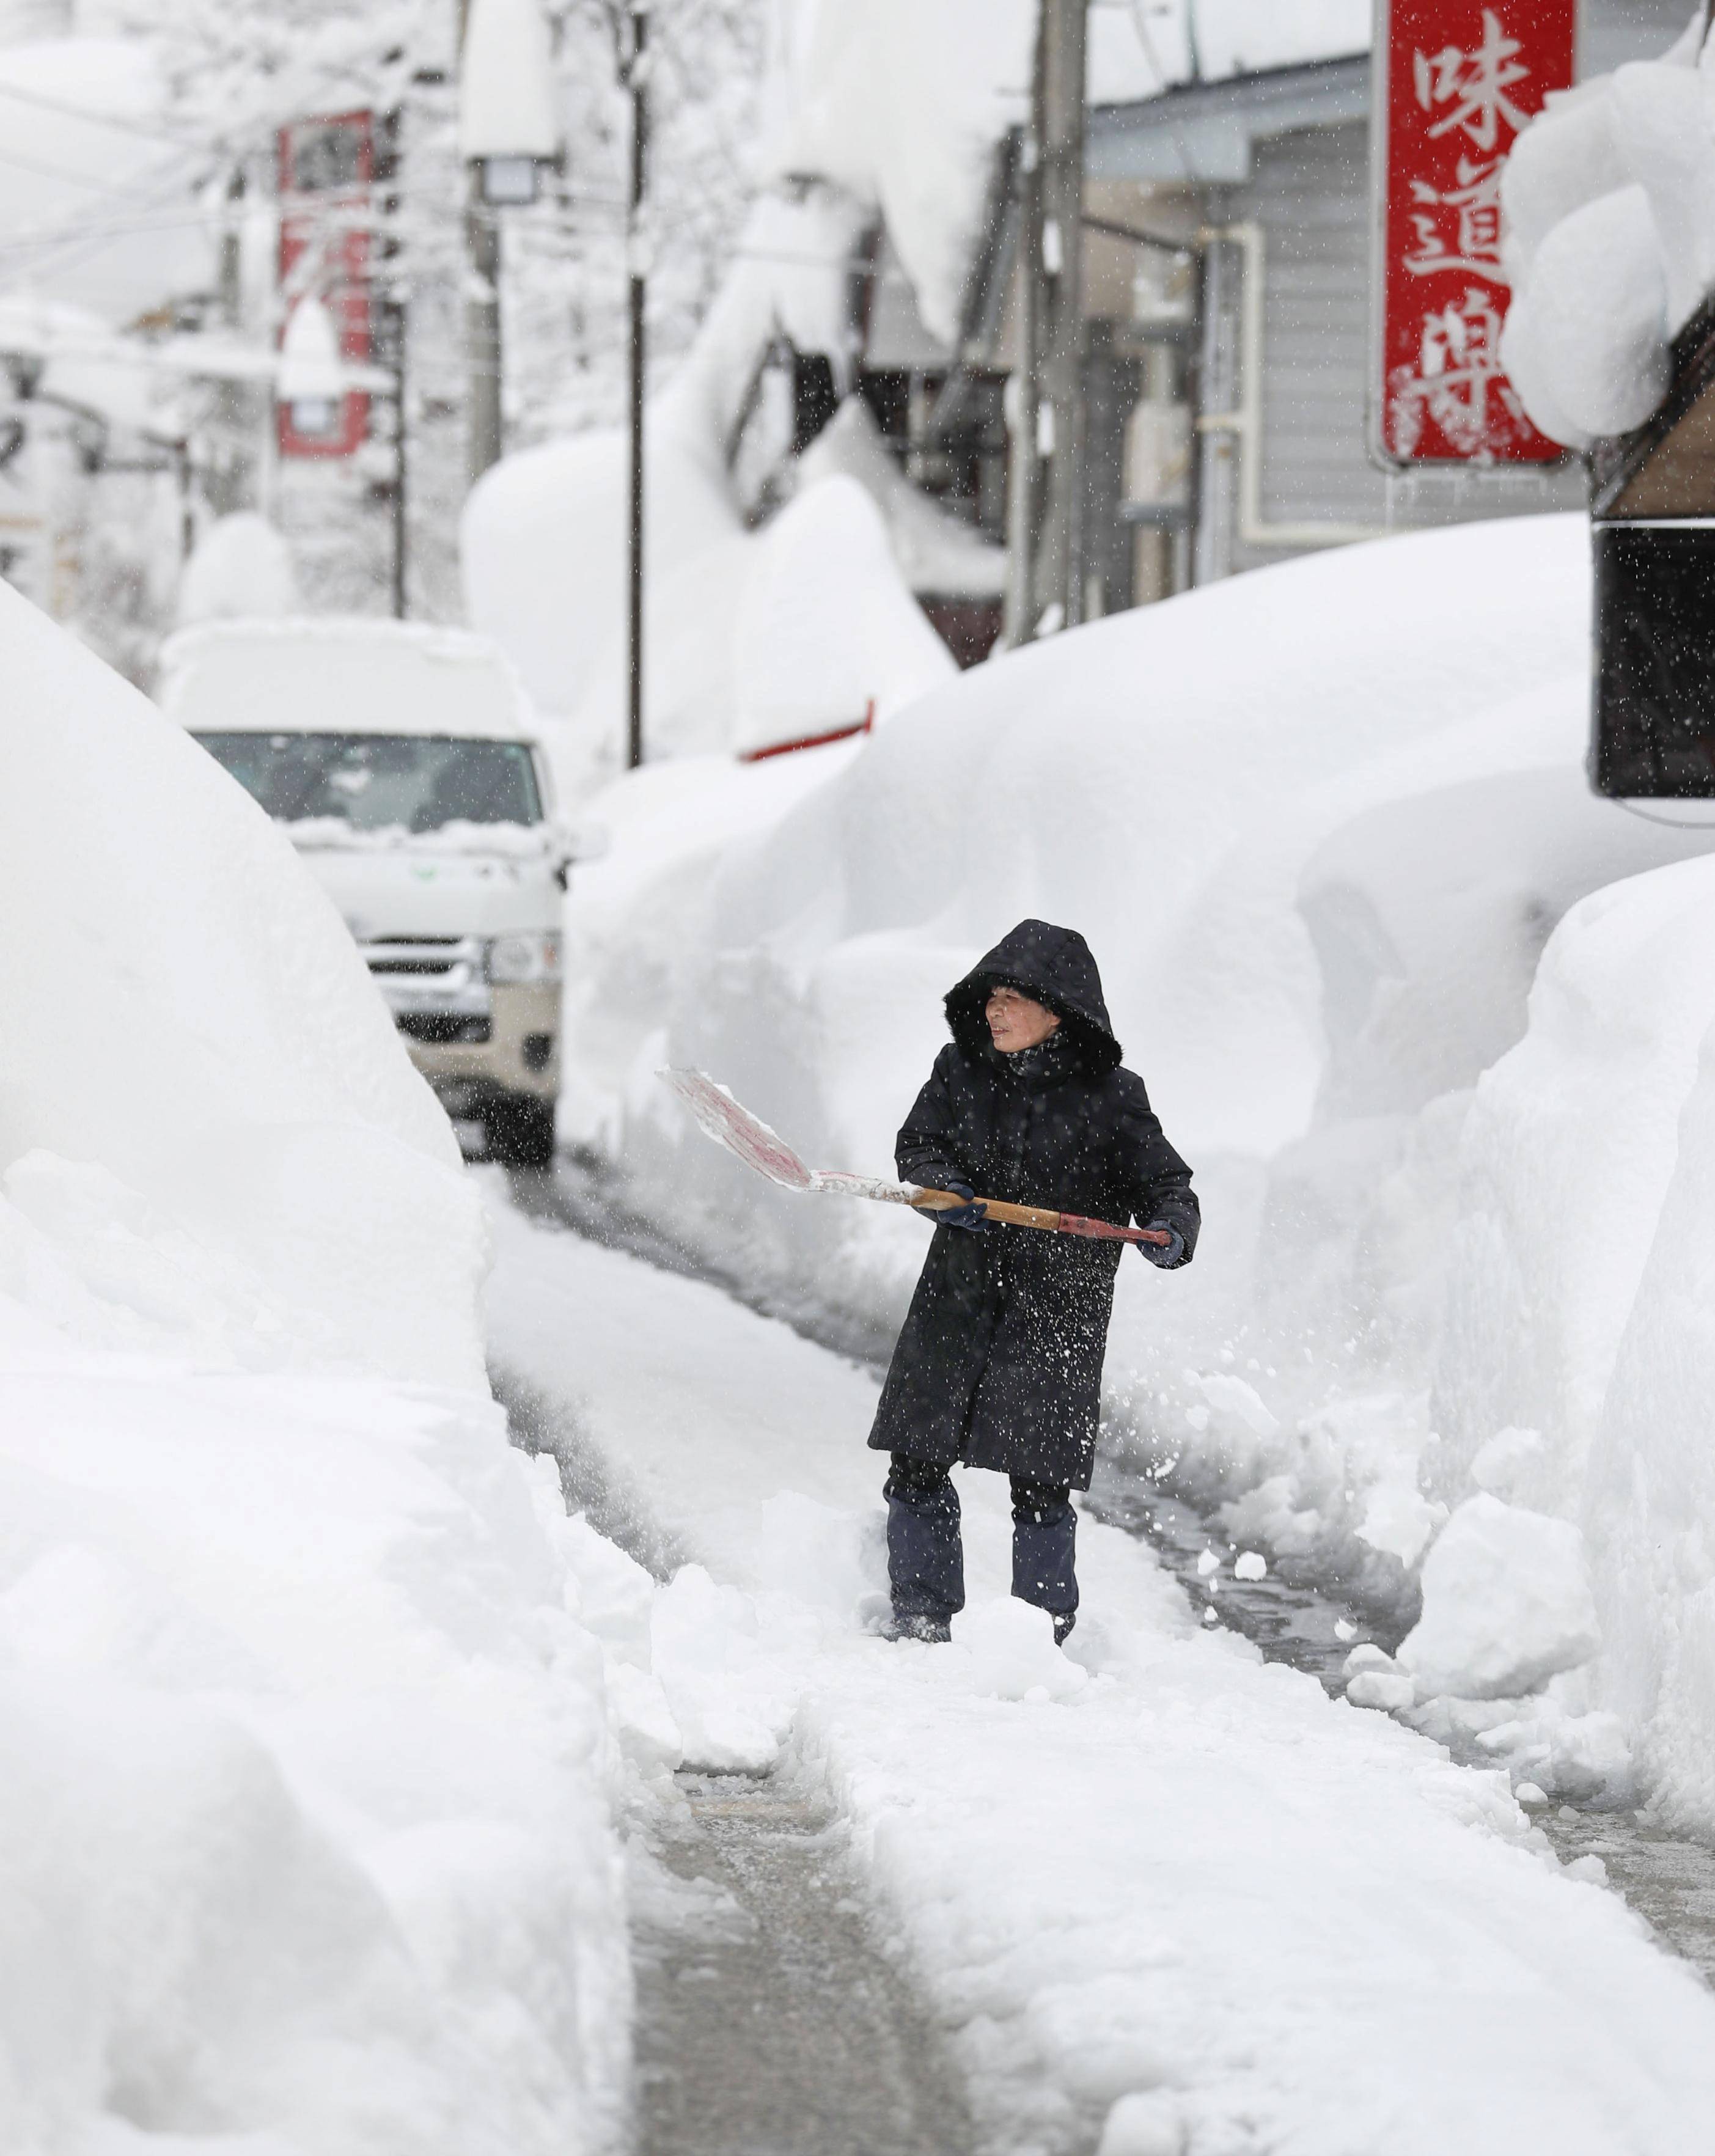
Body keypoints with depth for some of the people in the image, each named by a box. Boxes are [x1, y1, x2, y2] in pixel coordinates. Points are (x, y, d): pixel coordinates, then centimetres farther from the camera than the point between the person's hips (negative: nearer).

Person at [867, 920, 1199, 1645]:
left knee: (1039, 1484, -4)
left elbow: (1164, 1183, -4)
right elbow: (918, 1144, 6)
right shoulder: (960, 1070, 5)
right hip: (959, 1296, 4)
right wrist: (942, 1186, -17)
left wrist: (1171, 1231, -26)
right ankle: (922, 1612, 20)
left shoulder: (1110, 1097, -4)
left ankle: (1044, 1631, 9)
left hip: (1057, 1312, -4)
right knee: (915, 1464, 5)